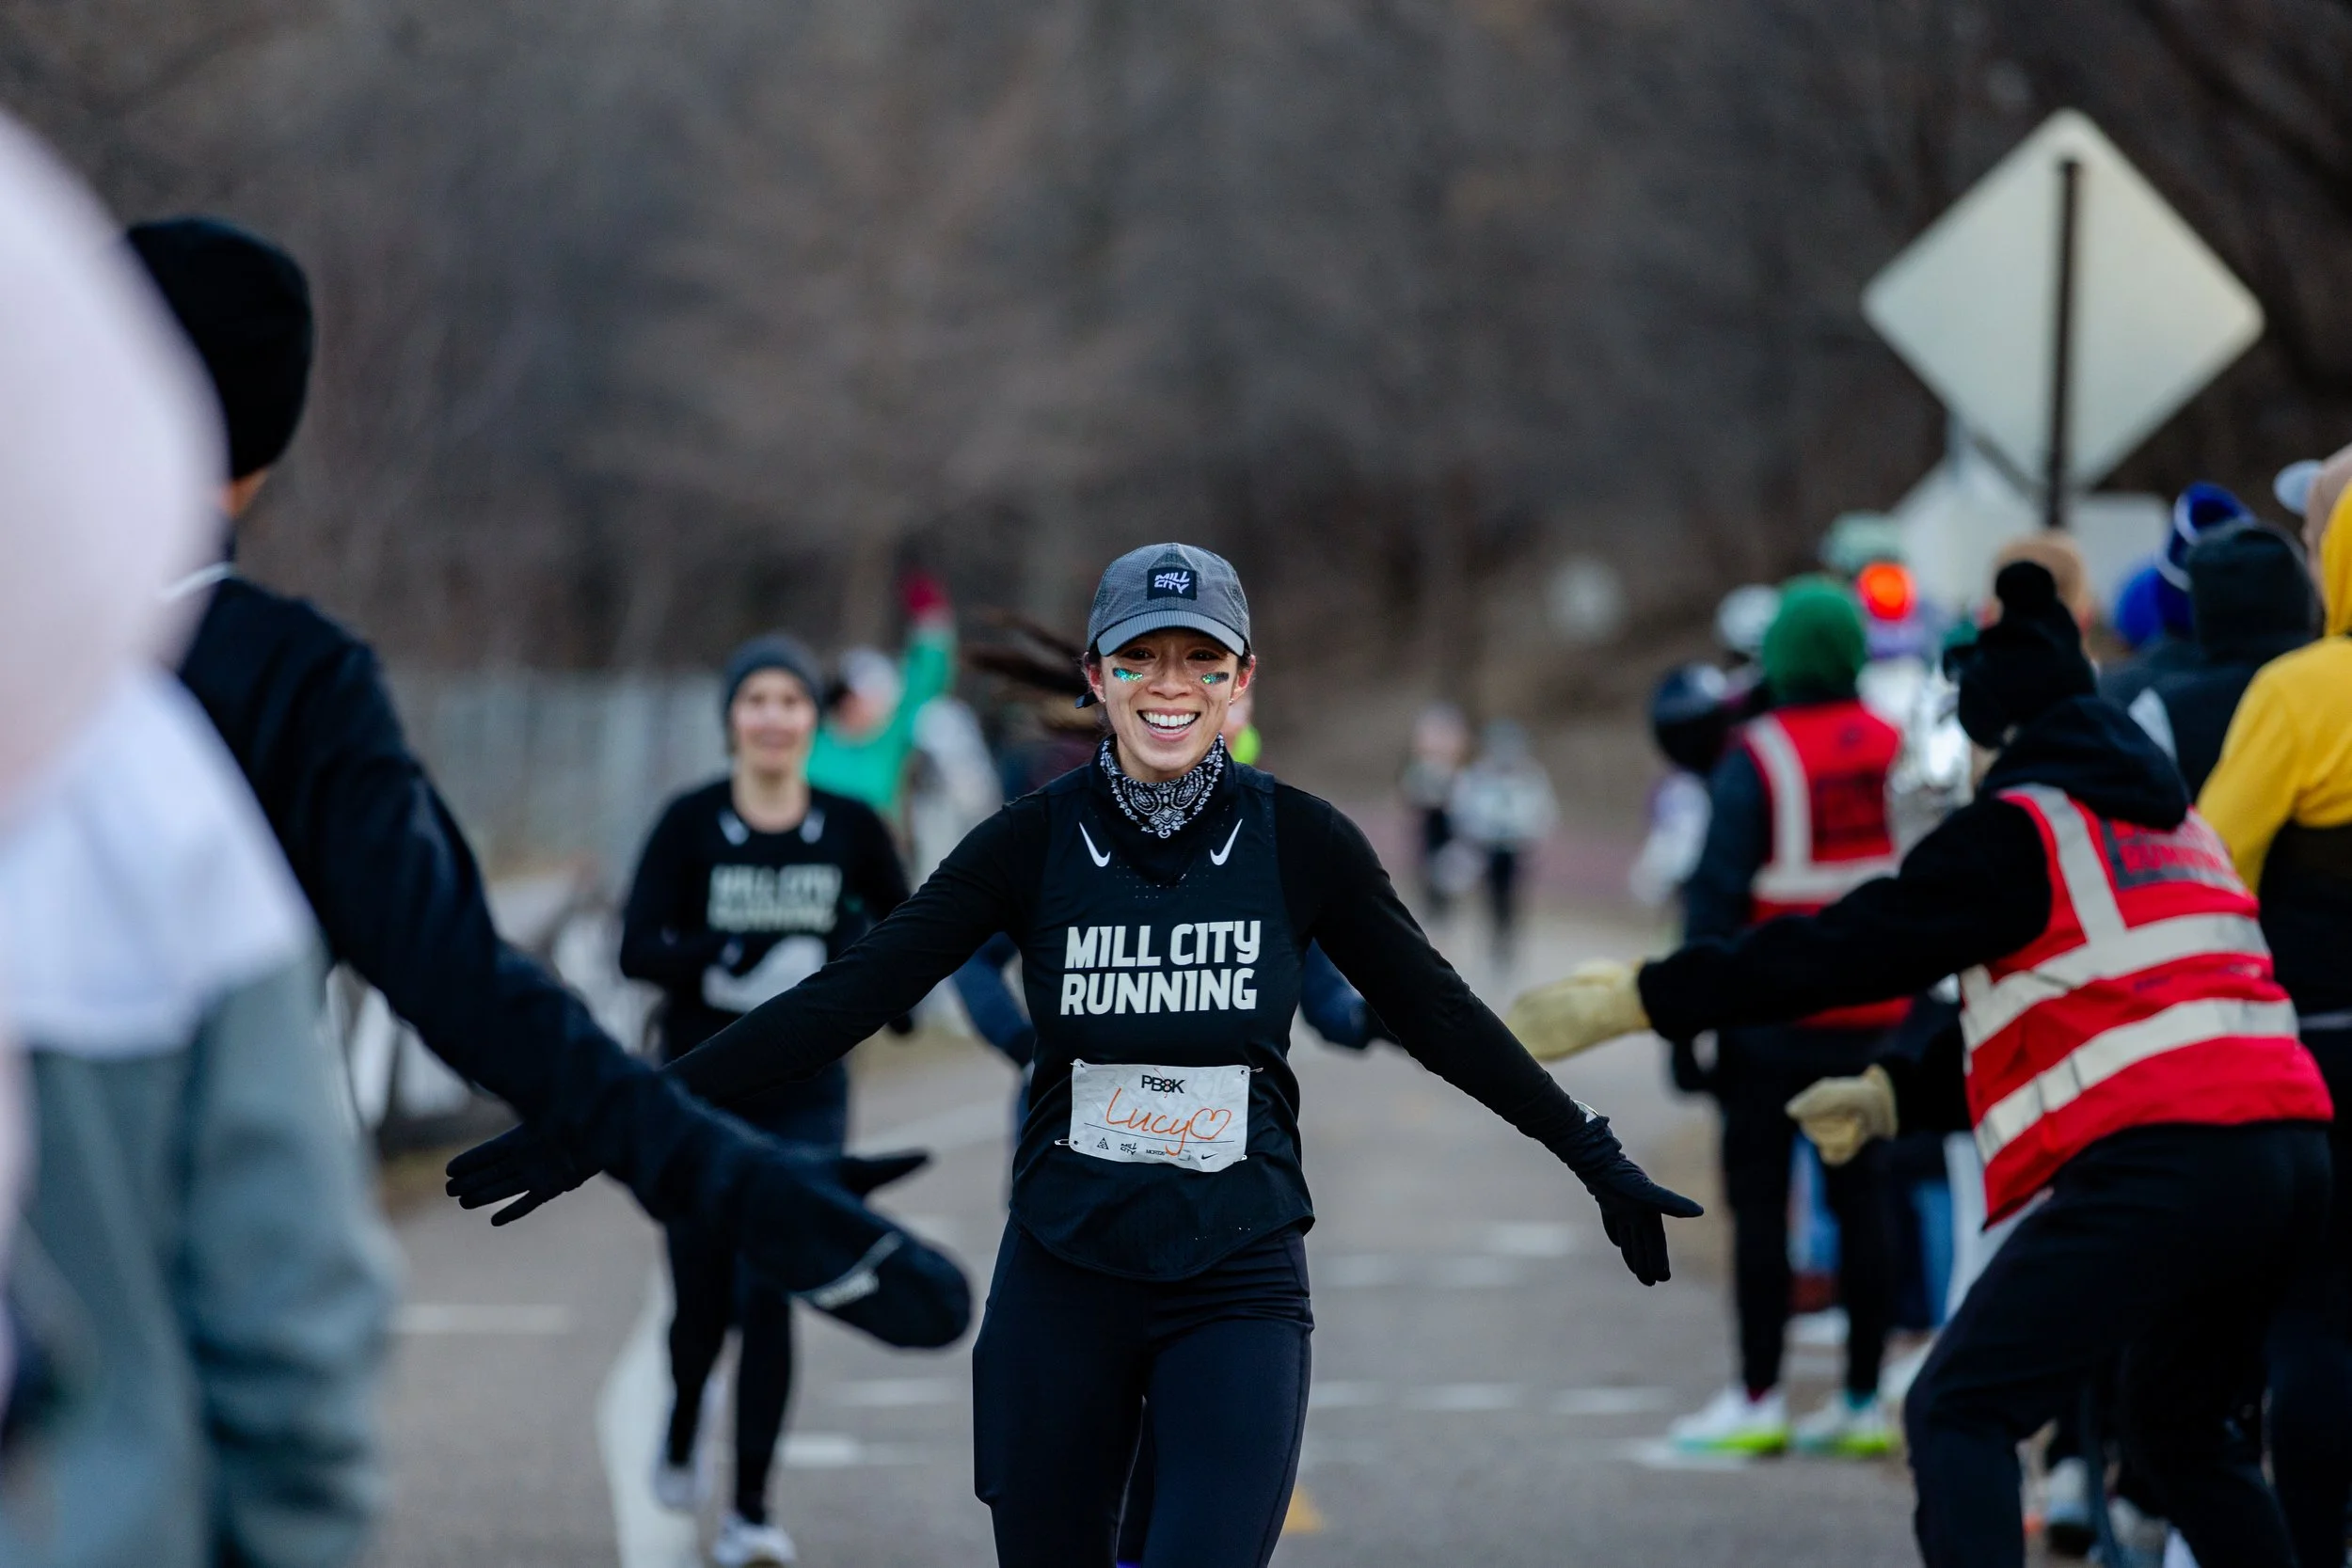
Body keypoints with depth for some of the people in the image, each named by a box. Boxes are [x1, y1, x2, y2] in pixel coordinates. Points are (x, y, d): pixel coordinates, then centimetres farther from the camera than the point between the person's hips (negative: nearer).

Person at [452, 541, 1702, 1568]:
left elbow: (1436, 1014, 11)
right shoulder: (1035, 842, -3)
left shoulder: (1299, 843, -2)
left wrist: (1596, 1157, 16)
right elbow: (845, 999, -3)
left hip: (1235, 1286, -1)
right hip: (1062, 1281, 1)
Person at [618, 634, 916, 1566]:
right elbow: (638, 949, -13)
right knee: (702, 1298, 9)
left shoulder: (851, 828, 0)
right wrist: (731, 965, -29)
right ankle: (682, 1432, 43)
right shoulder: (692, 823, -6)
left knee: (770, 1295, -11)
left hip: (804, 1101, 0)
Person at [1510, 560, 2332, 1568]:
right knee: (2182, 1426, 26)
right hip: (2287, 1155, 8)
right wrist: (1891, 1095, 22)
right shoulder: (2171, 823, 25)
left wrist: (1632, 999, -3)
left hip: (2153, 1164, -8)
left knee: (1958, 1413, -4)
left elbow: (1847, 948, -5)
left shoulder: (2019, 831, 0)